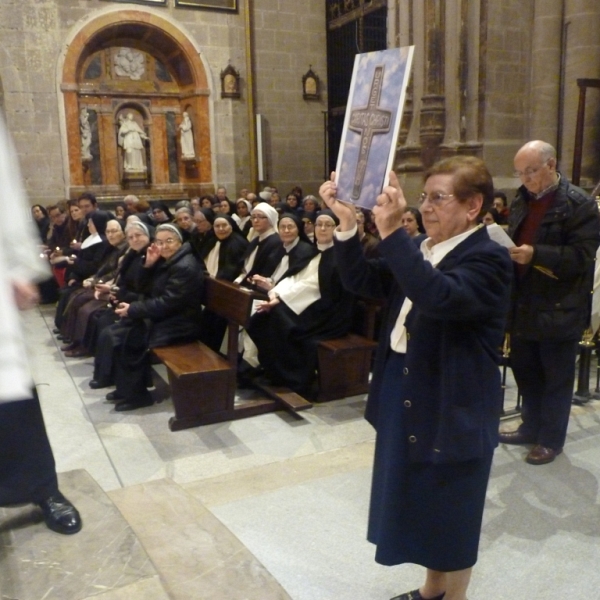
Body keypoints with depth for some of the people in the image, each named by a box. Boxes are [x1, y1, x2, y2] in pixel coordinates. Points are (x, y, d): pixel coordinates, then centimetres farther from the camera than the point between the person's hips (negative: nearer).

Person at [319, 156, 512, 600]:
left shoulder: (488, 258, -17)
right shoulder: (421, 250, 8)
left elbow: (439, 296, -37)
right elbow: (361, 281, 1)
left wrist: (391, 230, -41)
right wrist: (347, 223, -12)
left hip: (454, 408, -8)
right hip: (408, 397, 8)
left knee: (452, 512, 11)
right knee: (424, 501, 23)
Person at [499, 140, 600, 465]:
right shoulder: (521, 199, 11)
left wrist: (535, 254, -29)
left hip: (558, 309, -7)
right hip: (523, 304, 7)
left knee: (556, 377, 7)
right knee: (524, 369, 16)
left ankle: (551, 439, 21)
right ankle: (531, 427, 33)